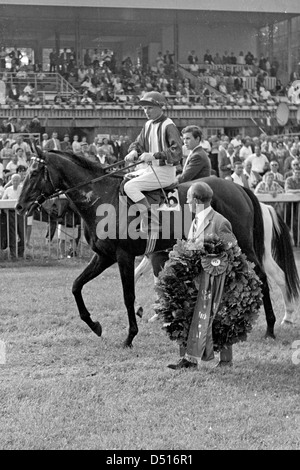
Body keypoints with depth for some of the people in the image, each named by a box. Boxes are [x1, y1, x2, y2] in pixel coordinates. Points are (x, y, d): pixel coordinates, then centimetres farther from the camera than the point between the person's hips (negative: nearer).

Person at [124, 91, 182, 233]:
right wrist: (133, 152, -5)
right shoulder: (148, 125, 13)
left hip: (164, 172, -9)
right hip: (151, 169, 9)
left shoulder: (168, 126, -13)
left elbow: (177, 152, -22)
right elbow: (138, 143, 20)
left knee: (130, 186, -20)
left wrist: (154, 155, -28)